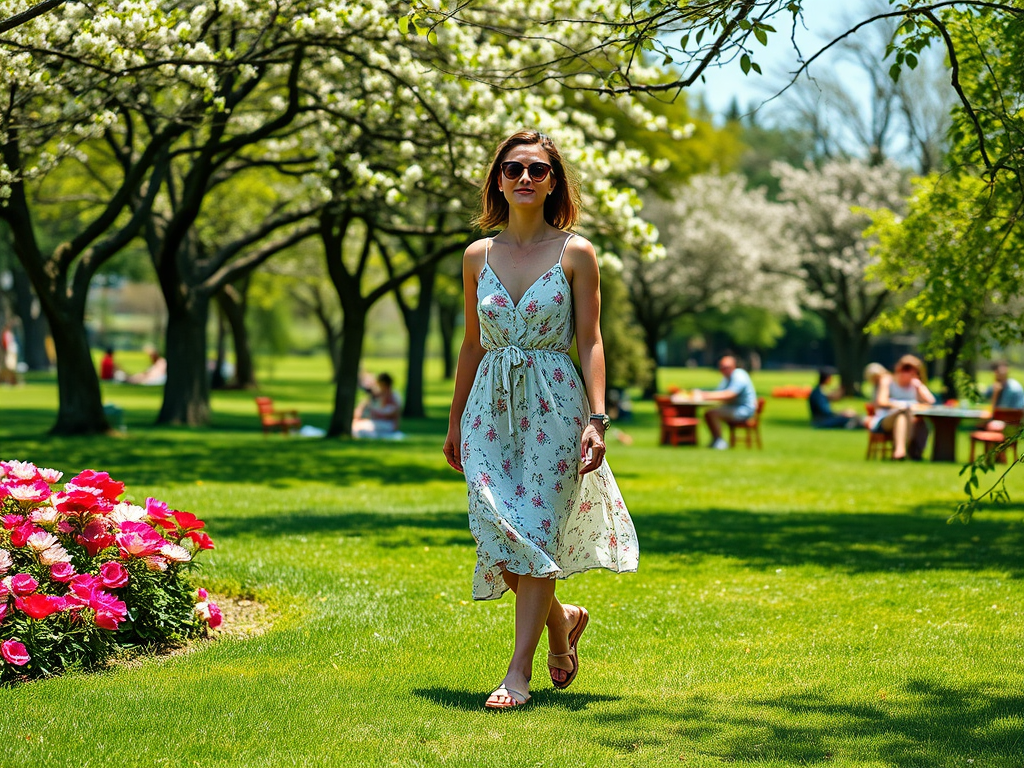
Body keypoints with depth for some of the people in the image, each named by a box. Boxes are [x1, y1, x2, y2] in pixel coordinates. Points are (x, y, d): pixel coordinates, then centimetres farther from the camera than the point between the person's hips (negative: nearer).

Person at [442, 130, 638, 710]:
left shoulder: (576, 254, -1)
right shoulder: (478, 256, 9)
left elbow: (591, 341, -3)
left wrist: (597, 419, -14)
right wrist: (455, 421, 18)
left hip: (554, 402, -3)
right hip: (491, 403, 3)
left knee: (538, 529, -7)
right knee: (498, 527, -7)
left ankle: (519, 673, -4)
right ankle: (561, 619, 21)